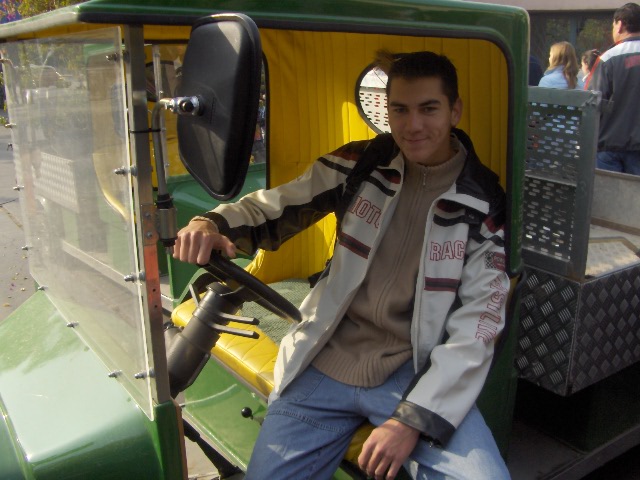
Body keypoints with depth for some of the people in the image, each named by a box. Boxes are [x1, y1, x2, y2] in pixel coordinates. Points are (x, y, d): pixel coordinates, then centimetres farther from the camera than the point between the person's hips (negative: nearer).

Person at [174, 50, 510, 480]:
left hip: (416, 370, -1)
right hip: (328, 361, 2)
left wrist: (414, 418, -17)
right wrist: (210, 225, -17)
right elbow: (272, 209, 6)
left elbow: (476, 326, -9)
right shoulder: (360, 165, 0)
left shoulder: (483, 206, -7)